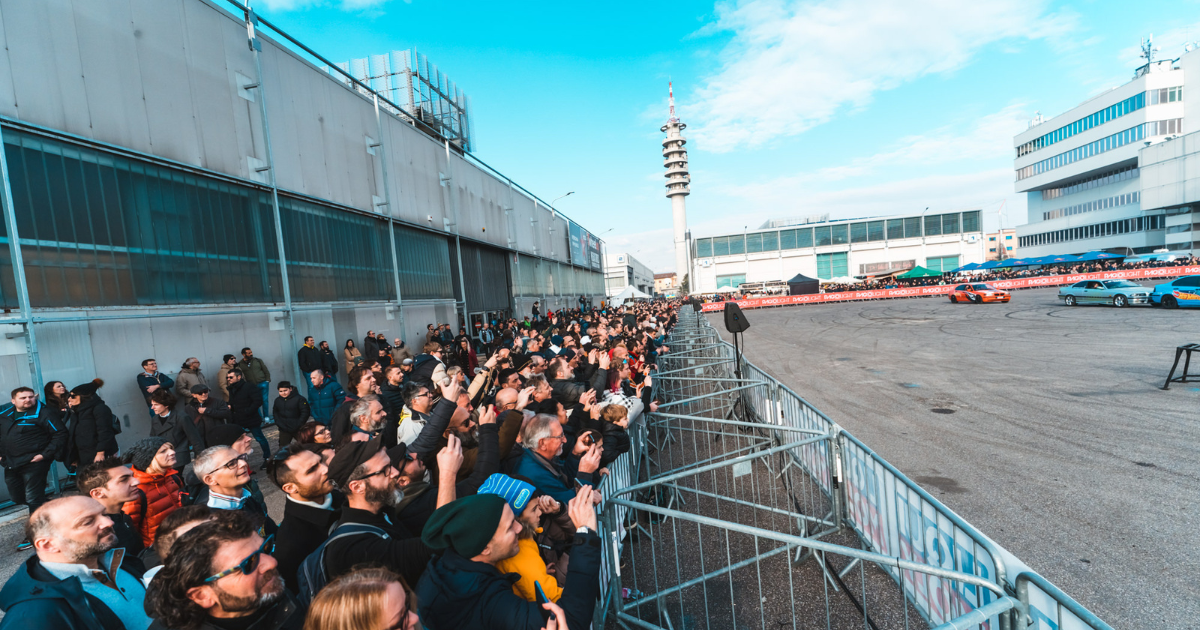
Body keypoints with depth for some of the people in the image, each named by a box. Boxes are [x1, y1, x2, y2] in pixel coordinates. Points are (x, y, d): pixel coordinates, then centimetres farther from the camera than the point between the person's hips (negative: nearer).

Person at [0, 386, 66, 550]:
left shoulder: (42, 413, -13)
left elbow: (60, 433, -16)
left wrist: (45, 454, -19)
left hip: (33, 463, -7)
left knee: (34, 499, -2)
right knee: (17, 497, 15)